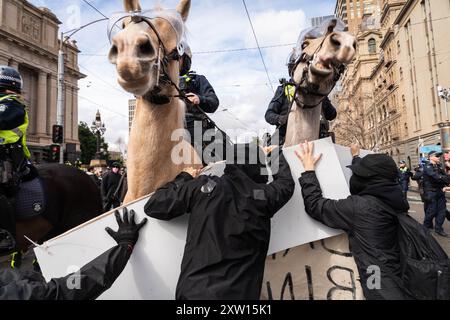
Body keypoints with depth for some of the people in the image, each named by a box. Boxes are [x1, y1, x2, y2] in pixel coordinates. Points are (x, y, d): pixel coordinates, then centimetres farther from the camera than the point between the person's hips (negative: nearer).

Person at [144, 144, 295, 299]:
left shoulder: (201, 186, -6)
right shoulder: (263, 195, -4)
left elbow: (153, 207, 4)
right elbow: (286, 182, 20)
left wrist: (184, 178, 17)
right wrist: (276, 152, 36)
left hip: (192, 291, 1)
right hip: (237, 294, -1)